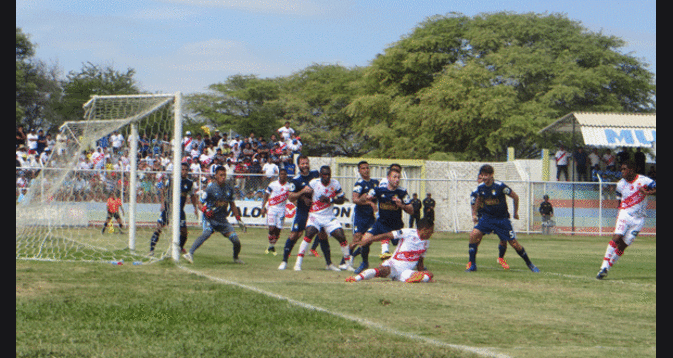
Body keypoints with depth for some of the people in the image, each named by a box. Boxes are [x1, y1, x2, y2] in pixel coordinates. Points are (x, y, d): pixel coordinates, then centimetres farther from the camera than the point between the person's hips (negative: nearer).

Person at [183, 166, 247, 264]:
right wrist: (205, 210, -26)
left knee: (236, 241, -3)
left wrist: (239, 220, 21)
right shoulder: (210, 188, -7)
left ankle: (236, 258, 25)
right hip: (210, 218, -5)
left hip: (222, 219, 5)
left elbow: (232, 205, 21)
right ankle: (190, 253, -41)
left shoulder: (229, 189, 9)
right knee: (207, 233, -33)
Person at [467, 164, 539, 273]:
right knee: (474, 234, -19)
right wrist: (474, 214, 12)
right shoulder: (480, 187, -4)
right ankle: (472, 265, -10)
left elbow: (515, 197, -5)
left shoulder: (500, 186, -18)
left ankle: (529, 264, 19)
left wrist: (516, 212, 3)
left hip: (502, 219, -3)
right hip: (487, 217, 3)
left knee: (514, 243, -3)